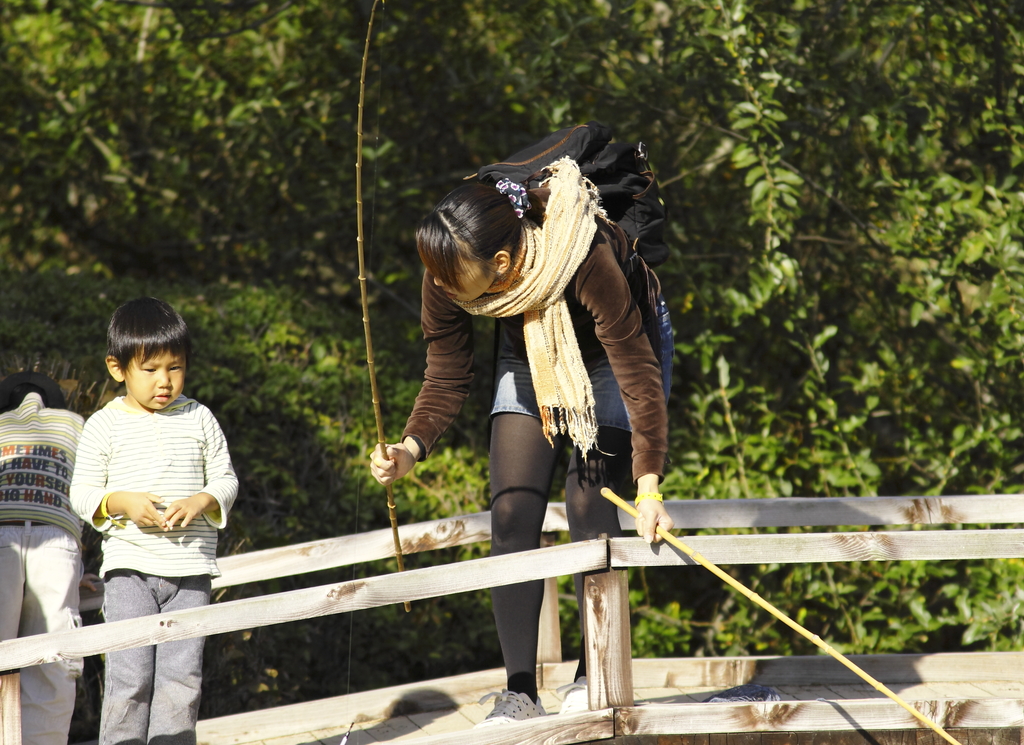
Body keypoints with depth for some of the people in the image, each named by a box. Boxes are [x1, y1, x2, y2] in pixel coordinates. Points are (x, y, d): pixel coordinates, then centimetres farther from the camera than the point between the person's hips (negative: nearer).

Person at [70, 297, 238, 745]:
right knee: (130, 673, -8)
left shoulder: (198, 420, 6)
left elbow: (225, 480, 10)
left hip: (190, 569, 2)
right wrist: (121, 502, -15)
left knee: (181, 673, 0)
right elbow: (81, 493, 4)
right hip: (128, 567, -2)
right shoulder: (105, 425, 1)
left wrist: (201, 502, -11)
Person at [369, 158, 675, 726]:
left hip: (611, 354, -4)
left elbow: (638, 375, -38)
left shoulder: (587, 259, -42)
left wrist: (649, 485, -44)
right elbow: (446, 380, -14)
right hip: (530, 356, 4)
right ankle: (520, 690, -6)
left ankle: (596, 676, -1)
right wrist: (411, 448, -33)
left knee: (588, 502, -15)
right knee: (512, 512, -9)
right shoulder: (447, 279, -28)